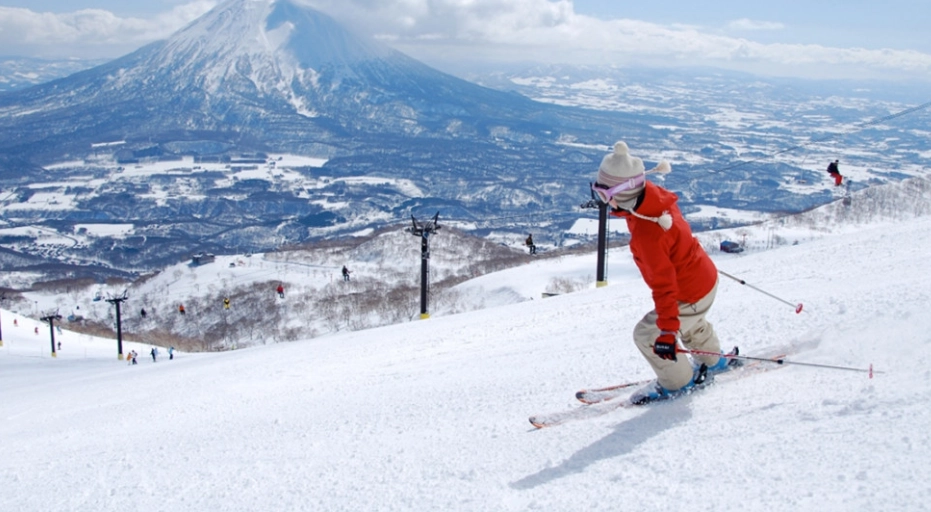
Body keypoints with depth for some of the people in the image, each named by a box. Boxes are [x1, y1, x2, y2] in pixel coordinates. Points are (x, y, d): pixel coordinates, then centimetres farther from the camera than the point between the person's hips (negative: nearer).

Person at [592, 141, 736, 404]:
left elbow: (664, 285, -37)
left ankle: (679, 382, 24)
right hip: (706, 278, 9)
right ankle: (714, 361, 59)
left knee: (647, 335, 2)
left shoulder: (645, 234, -38)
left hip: (690, 296, -9)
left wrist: (667, 331, -35)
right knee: (691, 325, 34)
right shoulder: (656, 197, -13)